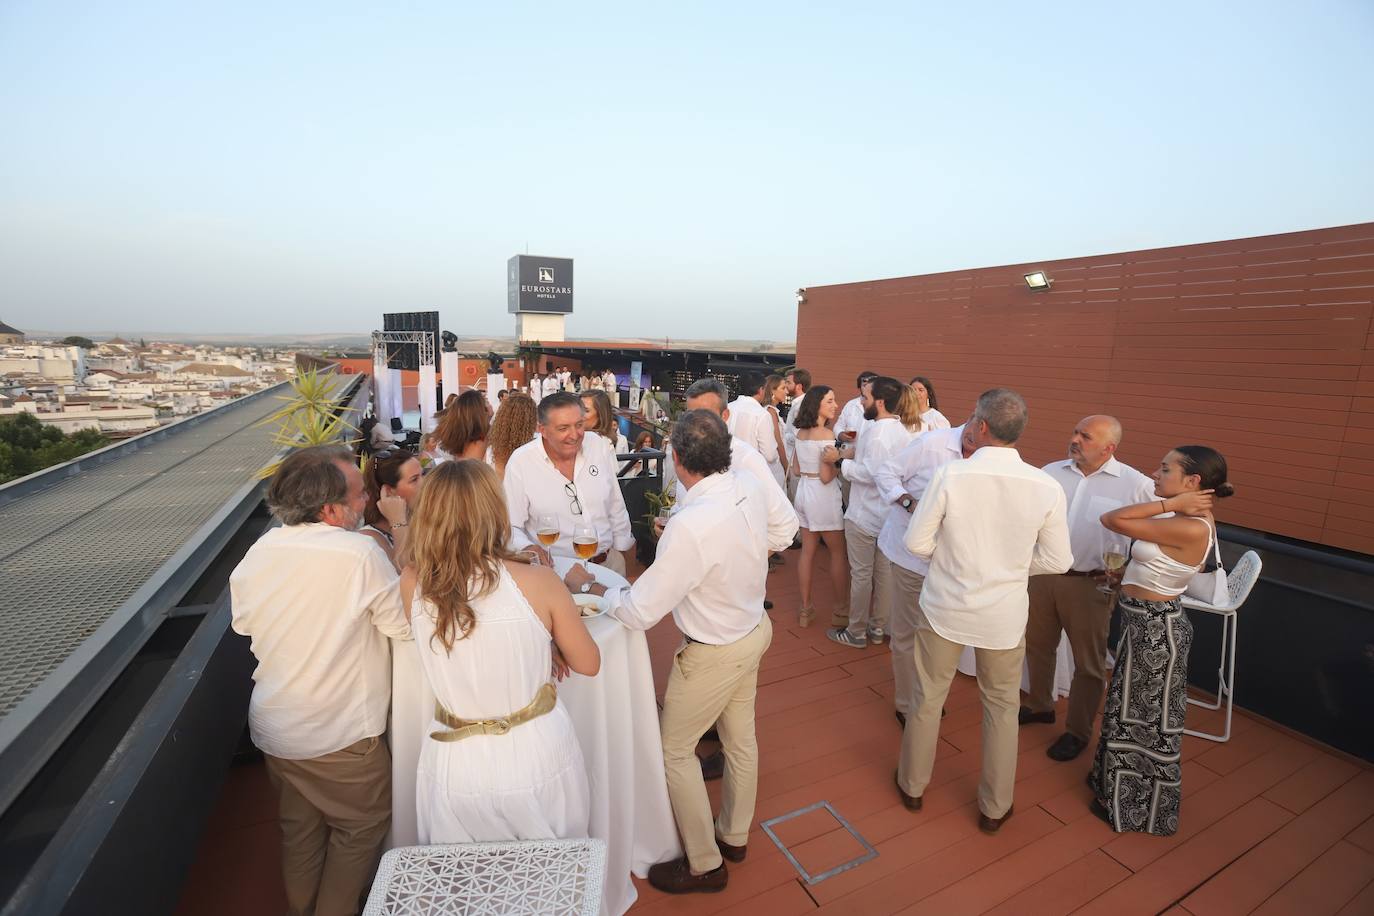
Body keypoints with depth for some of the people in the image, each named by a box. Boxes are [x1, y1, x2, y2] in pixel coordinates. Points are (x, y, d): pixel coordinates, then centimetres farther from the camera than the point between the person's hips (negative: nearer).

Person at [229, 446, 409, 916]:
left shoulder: (259, 551, -9)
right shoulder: (360, 552, -30)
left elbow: (243, 623, 8)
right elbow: (404, 625, -18)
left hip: (273, 730, 7)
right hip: (341, 735, -6)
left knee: (299, 829, 28)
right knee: (360, 829, 19)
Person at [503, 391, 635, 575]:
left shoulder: (600, 446, 2)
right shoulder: (520, 462, -8)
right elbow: (511, 527, -5)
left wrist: (624, 551, 13)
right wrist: (529, 549, -24)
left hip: (609, 560, 3)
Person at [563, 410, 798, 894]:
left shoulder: (690, 527, -37)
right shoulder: (751, 485, -15)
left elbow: (638, 611, -26)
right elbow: (784, 531, 7)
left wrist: (587, 585, -11)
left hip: (714, 652, -7)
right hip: (753, 629, 8)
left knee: (675, 750, 15)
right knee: (741, 736, 25)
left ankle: (705, 864, 34)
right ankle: (735, 835, 49)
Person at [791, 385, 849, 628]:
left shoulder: (800, 433, 5)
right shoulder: (826, 434, -17)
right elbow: (826, 477, -18)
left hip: (803, 492, 7)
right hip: (823, 497, -7)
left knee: (807, 551, 13)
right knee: (839, 552, 8)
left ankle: (805, 608, 20)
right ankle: (841, 610, 17)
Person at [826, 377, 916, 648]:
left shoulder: (877, 434, -22)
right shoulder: (902, 431, 6)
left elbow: (868, 473, -27)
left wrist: (839, 460, -17)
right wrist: (853, 451, 2)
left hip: (864, 516, -8)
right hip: (890, 514, 8)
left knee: (861, 574, 4)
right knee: (884, 572, 15)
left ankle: (856, 633, 16)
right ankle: (878, 628, 28)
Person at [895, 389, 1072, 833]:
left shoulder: (949, 475, -20)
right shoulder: (1047, 488, -13)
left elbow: (917, 542, -13)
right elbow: (1057, 560, -3)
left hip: (945, 608, -1)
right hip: (1004, 615, 2)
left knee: (928, 698, 18)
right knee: (1002, 707, 22)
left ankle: (913, 785, 39)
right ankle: (994, 808, 38)